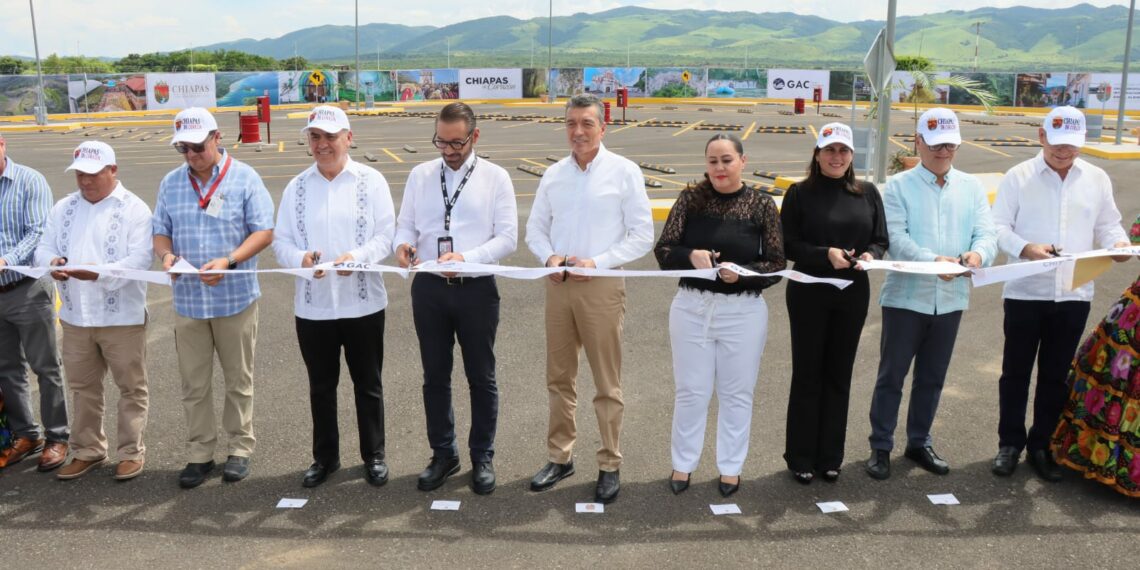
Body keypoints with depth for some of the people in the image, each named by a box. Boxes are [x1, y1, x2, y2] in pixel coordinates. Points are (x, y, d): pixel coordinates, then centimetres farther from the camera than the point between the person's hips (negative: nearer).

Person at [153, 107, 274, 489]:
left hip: (235, 297, -3)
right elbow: (161, 231, 12)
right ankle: (199, 454, 20)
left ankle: (240, 448, 21)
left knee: (239, 381, 8)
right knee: (194, 384, 9)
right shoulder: (171, 183, 8)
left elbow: (263, 232, -7)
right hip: (187, 300, 3)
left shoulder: (244, 178, -4)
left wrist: (229, 261, -22)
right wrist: (165, 254, -12)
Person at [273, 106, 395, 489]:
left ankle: (374, 456, 25)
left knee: (368, 385, 10)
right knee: (321, 387, 14)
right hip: (312, 305, 2)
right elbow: (281, 241, 3)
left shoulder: (371, 181, -2)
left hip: (362, 303, -2)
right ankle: (325, 457, 29)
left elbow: (387, 235, -7)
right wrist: (301, 258, -18)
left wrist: (357, 256, -25)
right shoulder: (297, 187, 6)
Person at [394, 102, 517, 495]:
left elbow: (507, 237, -9)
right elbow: (406, 225, 6)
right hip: (429, 287, 3)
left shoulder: (495, 178, -4)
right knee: (435, 376, 13)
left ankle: (482, 457, 25)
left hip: (476, 288, -2)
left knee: (481, 378, 9)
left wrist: (466, 257, -23)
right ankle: (443, 454, 29)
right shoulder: (420, 175, 5)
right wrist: (403, 245, -18)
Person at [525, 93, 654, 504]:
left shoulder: (624, 172, -4)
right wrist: (549, 257, -7)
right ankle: (560, 457, 25)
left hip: (601, 285, -4)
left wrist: (597, 262, -15)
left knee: (607, 383, 3)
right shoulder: (553, 174, 9)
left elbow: (642, 235, -5)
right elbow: (535, 228, 13)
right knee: (559, 378, 12)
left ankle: (610, 466, 15)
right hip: (558, 284, 5)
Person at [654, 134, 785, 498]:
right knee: (691, 391, 11)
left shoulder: (762, 205, -4)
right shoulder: (691, 198, -2)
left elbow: (777, 264, -4)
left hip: (743, 311, -1)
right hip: (691, 307, 1)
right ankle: (683, 464, 27)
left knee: (736, 393, 11)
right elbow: (663, 250, -4)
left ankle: (731, 467, 27)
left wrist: (742, 273, -21)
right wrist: (691, 256, -24)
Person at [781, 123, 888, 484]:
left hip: (853, 295, 3)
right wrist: (825, 254, -21)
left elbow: (881, 240, 8)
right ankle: (801, 458, 17)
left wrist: (870, 255, -14)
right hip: (809, 293, -3)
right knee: (807, 375, 5)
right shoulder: (800, 193, -3)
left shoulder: (867, 193, 6)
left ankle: (830, 457, 22)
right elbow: (788, 245, -7)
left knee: (839, 375, 10)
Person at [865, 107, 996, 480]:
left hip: (951, 299, 4)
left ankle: (919, 442, 30)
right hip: (906, 296, -4)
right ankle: (880, 446, 16)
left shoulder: (972, 187, 8)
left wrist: (978, 254, -25)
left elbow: (986, 233, -1)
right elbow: (895, 238, -15)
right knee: (891, 376, 4)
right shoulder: (899, 186, -4)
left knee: (932, 378, 15)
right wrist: (933, 261, -31)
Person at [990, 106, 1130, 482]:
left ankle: (1041, 445, 24)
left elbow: (1107, 225, 11)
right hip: (1025, 292, -2)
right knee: (1016, 372, 7)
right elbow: (999, 226, -5)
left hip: (1074, 295, 3)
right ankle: (1010, 443, 20)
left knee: (1056, 375, 11)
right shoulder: (1019, 177, -2)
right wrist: (1025, 248, -23)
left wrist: (1118, 243, -11)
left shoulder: (1097, 180, 8)